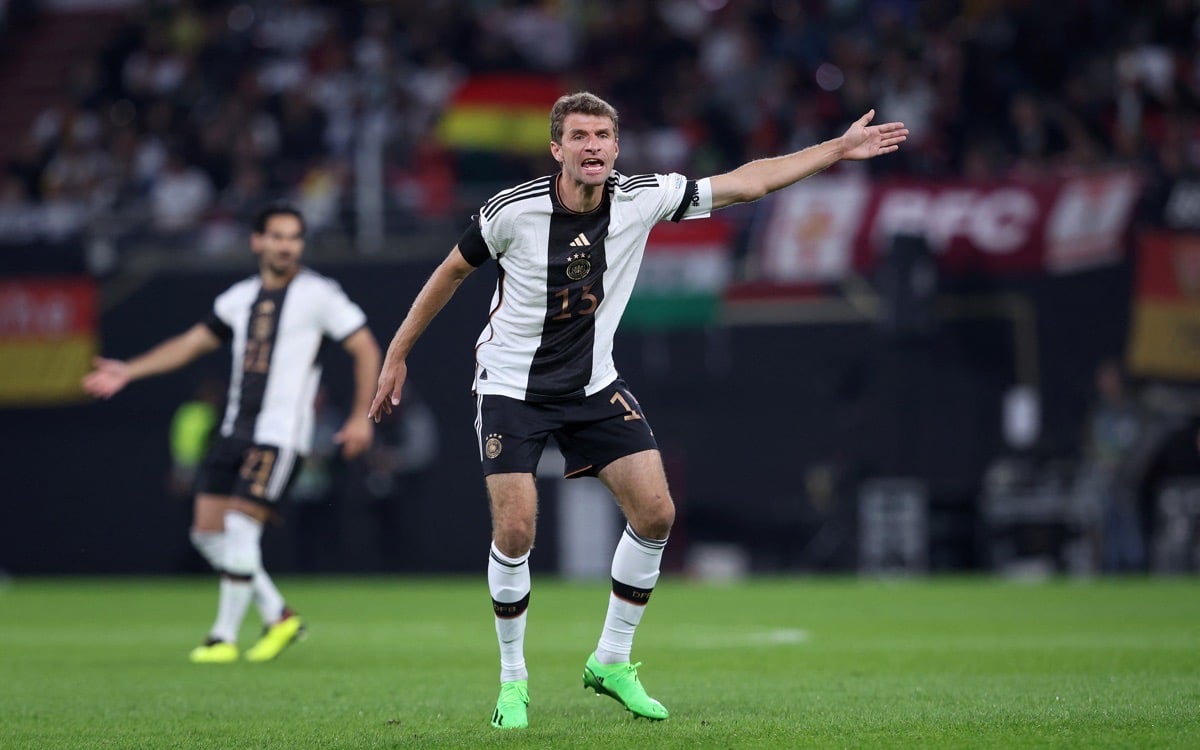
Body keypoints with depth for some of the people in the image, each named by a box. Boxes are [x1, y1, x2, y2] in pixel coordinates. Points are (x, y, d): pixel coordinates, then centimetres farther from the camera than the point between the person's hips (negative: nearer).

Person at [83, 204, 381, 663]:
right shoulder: (240, 298, 13)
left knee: (240, 528, -14)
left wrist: (361, 417, -8)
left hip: (280, 436, -7)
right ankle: (278, 617, 15)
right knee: (208, 531, 3)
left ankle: (225, 637, -3)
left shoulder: (318, 294, -4)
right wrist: (129, 371, 15)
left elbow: (365, 349, -2)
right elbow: (191, 343, 21)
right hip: (236, 431, 7)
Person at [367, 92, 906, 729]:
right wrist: (397, 354, 3)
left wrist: (840, 149, -6)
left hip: (593, 384, 4)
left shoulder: (640, 199, -11)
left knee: (655, 512, -6)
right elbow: (452, 272, -2)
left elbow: (749, 181, -4)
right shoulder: (513, 210, -19)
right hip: (511, 385, -4)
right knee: (515, 531, -14)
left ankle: (612, 663, 11)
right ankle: (513, 681, 6)